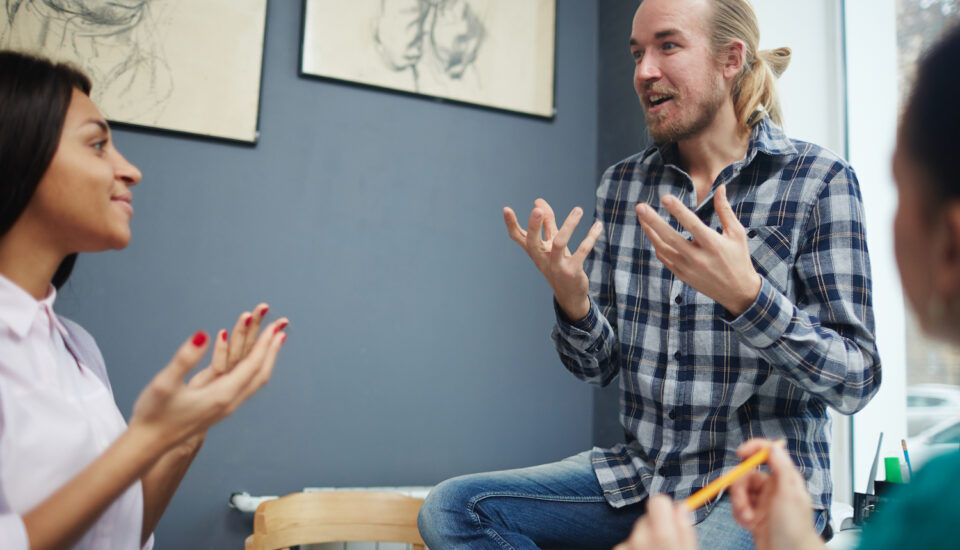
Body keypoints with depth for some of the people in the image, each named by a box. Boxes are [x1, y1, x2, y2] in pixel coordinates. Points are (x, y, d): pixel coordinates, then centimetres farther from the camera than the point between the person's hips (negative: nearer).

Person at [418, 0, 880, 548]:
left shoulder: (820, 180, -7)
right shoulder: (622, 185, 6)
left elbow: (857, 382, -12)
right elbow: (599, 367, 8)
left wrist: (744, 294, -27)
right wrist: (572, 300, -14)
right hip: (641, 475, 6)